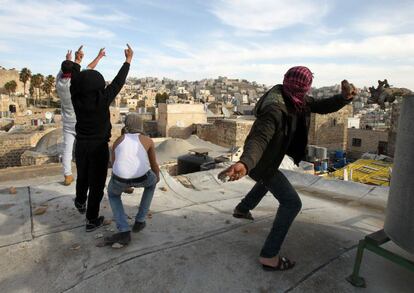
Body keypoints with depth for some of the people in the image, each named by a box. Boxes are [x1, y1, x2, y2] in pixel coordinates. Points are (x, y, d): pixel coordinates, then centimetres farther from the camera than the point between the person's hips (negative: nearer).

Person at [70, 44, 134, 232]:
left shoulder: (76, 98, -9)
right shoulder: (103, 99, -19)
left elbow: (74, 79, 8)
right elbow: (118, 82, -10)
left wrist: (77, 60, 23)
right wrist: (128, 60, 0)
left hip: (81, 145, 4)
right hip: (100, 147, -4)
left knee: (82, 176, 26)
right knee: (97, 182, 6)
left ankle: (80, 203, 51)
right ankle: (92, 220, 14)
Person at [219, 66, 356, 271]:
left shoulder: (295, 99, -8)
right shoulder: (275, 110, -36)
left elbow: (322, 106, -2)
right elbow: (258, 139, -48)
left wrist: (345, 97, -23)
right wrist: (244, 163, -68)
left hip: (269, 156, 10)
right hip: (261, 162, -10)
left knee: (269, 181, 37)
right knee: (291, 203, -8)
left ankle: (242, 209, 54)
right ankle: (269, 256, -1)